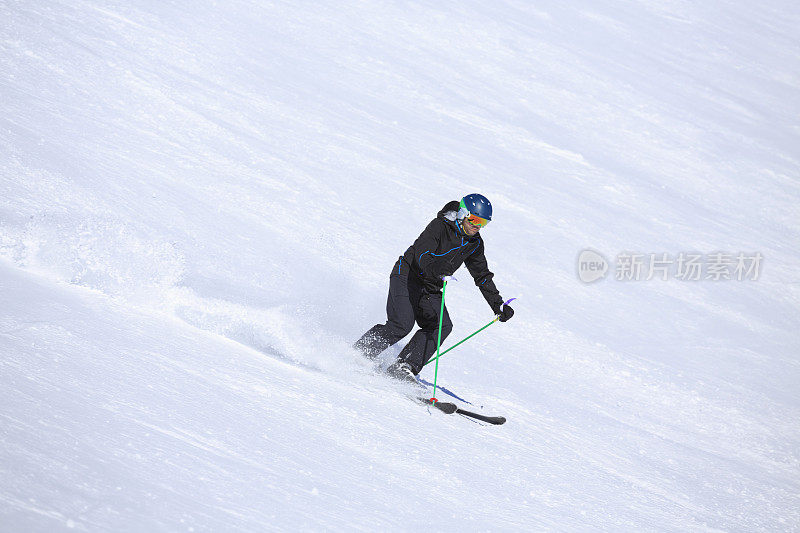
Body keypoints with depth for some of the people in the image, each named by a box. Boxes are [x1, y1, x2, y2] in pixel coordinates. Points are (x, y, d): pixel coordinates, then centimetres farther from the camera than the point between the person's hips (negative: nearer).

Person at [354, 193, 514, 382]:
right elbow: (421, 253, -30)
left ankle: (404, 367, -19)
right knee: (403, 324, -24)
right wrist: (436, 268, -51)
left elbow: (482, 276, 15)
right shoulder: (440, 226, -17)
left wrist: (498, 306, 10)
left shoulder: (475, 244, 5)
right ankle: (359, 353, -8)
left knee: (443, 326, -16)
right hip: (407, 276, -7)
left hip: (430, 289, 7)